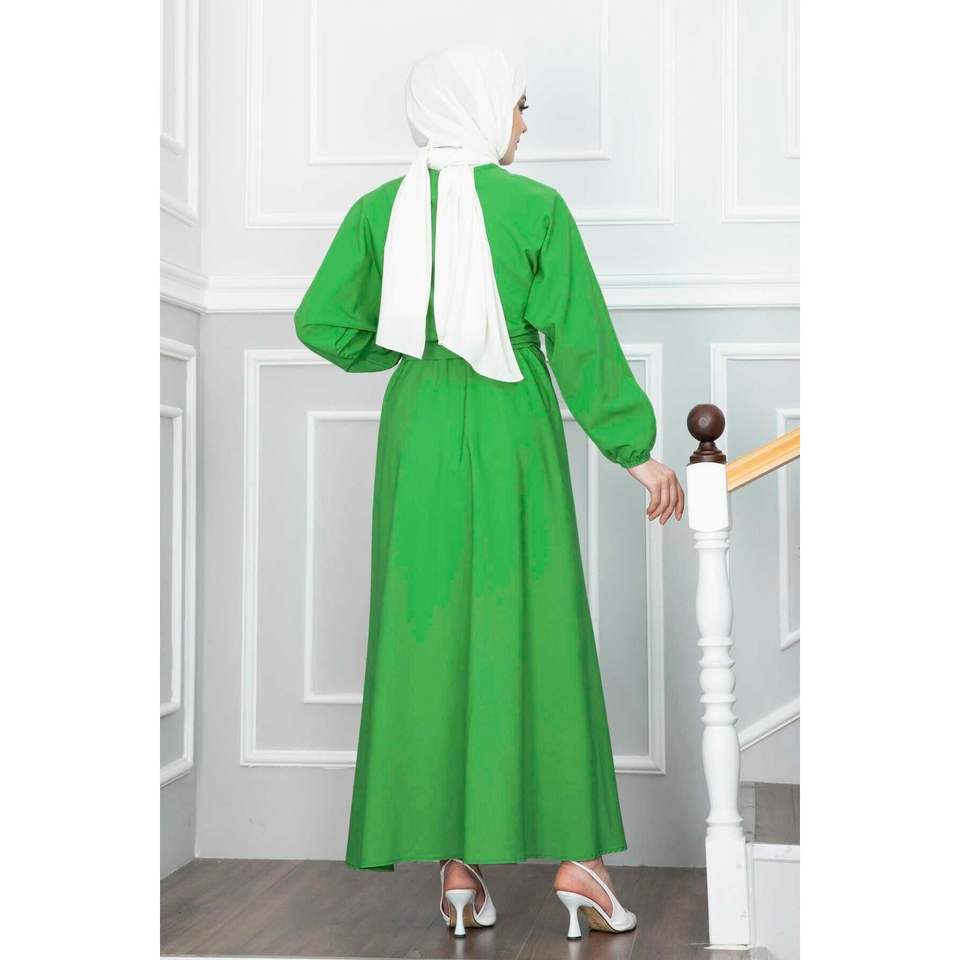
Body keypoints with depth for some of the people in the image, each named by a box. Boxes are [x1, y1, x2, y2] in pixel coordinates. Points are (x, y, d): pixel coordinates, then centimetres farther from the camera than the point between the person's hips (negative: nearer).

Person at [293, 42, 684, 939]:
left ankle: (458, 866, 4)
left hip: (419, 431, 2)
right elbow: (583, 341, -7)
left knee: (429, 634, 6)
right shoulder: (536, 207, -6)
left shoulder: (379, 208, 2)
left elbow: (323, 323, 1)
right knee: (537, 632, 5)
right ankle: (574, 857, 3)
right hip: (512, 434, -2)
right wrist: (635, 449, 1)